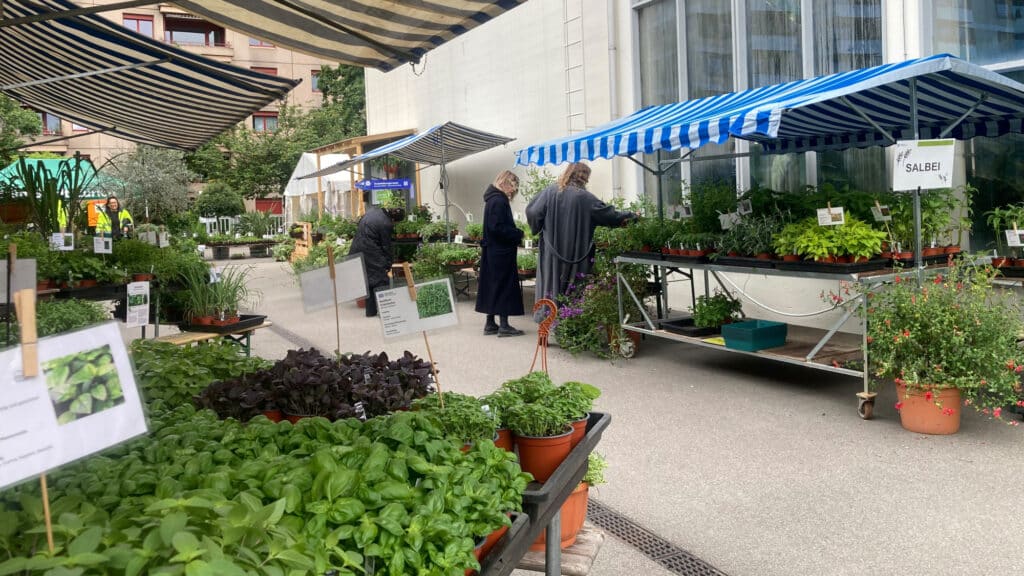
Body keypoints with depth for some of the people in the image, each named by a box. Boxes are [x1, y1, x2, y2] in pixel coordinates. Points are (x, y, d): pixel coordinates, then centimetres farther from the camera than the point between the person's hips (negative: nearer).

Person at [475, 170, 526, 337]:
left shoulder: (493, 199, 14)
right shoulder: (499, 201, -17)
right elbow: (498, 228, -23)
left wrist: (515, 233, 9)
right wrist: (518, 234, -13)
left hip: (492, 252, 10)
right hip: (501, 253, -10)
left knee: (493, 286, 12)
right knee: (504, 286, -3)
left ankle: (490, 324, 18)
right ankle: (503, 326, 2)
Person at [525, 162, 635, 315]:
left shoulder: (550, 191, -2)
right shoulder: (584, 197, -7)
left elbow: (533, 212, -7)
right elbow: (606, 214, -1)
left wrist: (537, 228, 12)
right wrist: (628, 216, 13)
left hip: (551, 250, 2)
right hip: (576, 252, -2)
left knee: (550, 282, 7)